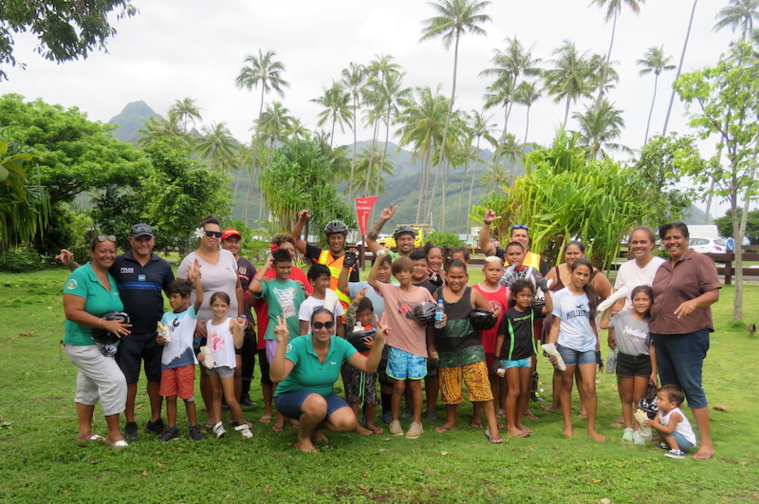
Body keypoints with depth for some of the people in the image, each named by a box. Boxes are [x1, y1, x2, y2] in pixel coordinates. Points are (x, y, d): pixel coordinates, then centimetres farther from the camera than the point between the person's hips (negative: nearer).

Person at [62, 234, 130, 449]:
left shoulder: (112, 277, 6)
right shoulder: (81, 275, -18)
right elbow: (72, 312, -25)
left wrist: (119, 325, 0)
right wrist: (105, 323, -29)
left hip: (103, 343, 9)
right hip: (83, 343, -9)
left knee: (89, 387, 20)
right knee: (115, 380, -13)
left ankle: (85, 431, 34)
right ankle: (114, 435, -1)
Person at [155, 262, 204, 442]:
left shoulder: (191, 313, -2)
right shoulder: (166, 316, 12)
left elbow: (200, 299, -21)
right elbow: (161, 336, 18)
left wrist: (196, 279, -31)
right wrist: (159, 340, -5)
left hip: (185, 360, -5)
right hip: (167, 361, 5)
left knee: (187, 396, 0)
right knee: (170, 396, 9)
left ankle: (194, 427, 13)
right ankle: (171, 428, 20)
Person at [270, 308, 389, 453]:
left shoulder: (340, 345, -12)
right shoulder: (298, 345, -25)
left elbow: (369, 367, -16)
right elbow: (276, 377, -37)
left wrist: (378, 341, -30)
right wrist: (282, 343, -47)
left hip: (325, 395, 5)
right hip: (290, 396, -4)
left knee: (348, 423, -20)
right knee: (318, 404, -37)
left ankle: (315, 426, 13)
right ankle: (303, 437, -4)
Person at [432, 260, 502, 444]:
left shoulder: (473, 294, -2)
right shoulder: (438, 294, 4)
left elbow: (490, 312, 5)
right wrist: (431, 346, 1)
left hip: (470, 347, -2)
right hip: (446, 349, 3)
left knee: (481, 385, -8)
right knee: (449, 388, 14)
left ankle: (492, 428, 2)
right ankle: (450, 421, 36)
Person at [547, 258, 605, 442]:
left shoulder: (591, 296, 9)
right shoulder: (560, 296, 0)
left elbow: (592, 322, 14)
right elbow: (556, 324, 0)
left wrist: (597, 344, 12)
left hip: (588, 347, 2)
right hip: (566, 347, -2)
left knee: (589, 387, -5)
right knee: (567, 386, 7)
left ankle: (591, 428, 6)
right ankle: (568, 425, 17)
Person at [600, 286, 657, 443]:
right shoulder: (622, 315, -3)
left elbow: (652, 347, -1)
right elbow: (603, 324, -3)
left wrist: (654, 371, -2)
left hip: (643, 362, 0)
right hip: (625, 360, 0)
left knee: (639, 399, 5)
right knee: (626, 398, 11)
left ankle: (638, 429, 16)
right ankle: (628, 428, 24)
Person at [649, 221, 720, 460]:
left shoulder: (699, 261, -5)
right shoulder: (662, 268, 16)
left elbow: (713, 293, -13)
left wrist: (694, 302, -31)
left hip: (688, 335, -7)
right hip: (661, 334, 7)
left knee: (691, 387, -6)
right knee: (668, 387, 13)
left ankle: (706, 443, 2)